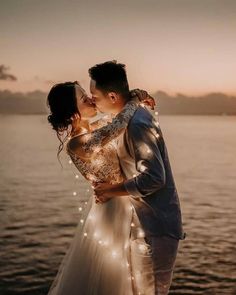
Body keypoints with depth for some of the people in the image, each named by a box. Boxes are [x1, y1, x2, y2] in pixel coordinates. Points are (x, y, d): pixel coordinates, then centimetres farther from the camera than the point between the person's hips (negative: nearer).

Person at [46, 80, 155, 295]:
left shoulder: (97, 128, -2)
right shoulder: (77, 144, -27)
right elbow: (119, 125, -37)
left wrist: (139, 99, -3)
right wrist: (136, 99, -19)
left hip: (121, 206, 8)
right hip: (109, 210, -8)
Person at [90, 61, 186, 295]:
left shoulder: (136, 124, -22)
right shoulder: (135, 114, 9)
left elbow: (153, 177, -26)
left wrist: (113, 190, -15)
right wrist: (111, 189, 8)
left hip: (155, 226, -10)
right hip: (146, 222, 10)